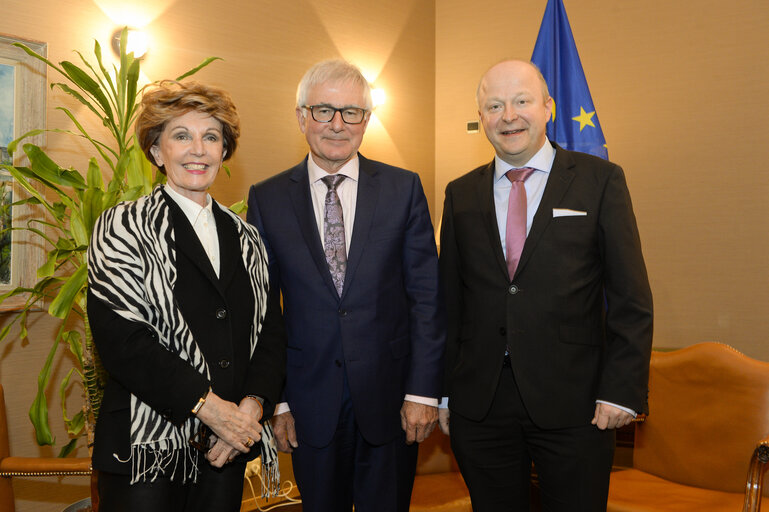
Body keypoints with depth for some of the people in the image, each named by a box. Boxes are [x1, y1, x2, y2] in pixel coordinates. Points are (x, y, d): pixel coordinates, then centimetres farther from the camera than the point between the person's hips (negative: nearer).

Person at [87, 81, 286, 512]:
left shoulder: (245, 238, 11)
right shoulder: (123, 229, -2)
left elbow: (271, 330, 6)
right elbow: (120, 338, -14)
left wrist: (252, 405, -11)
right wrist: (209, 406, -17)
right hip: (147, 448, -4)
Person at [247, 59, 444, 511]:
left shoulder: (403, 189, -1)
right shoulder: (267, 199, 1)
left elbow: (425, 295, -2)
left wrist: (424, 390, -6)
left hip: (390, 401, 0)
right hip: (310, 402, 1)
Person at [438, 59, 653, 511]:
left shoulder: (600, 181, -1)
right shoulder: (461, 194, 7)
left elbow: (631, 299, -3)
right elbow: (450, 301, 8)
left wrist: (622, 389, -10)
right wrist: (443, 390, 6)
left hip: (573, 404, -2)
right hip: (479, 403, 3)